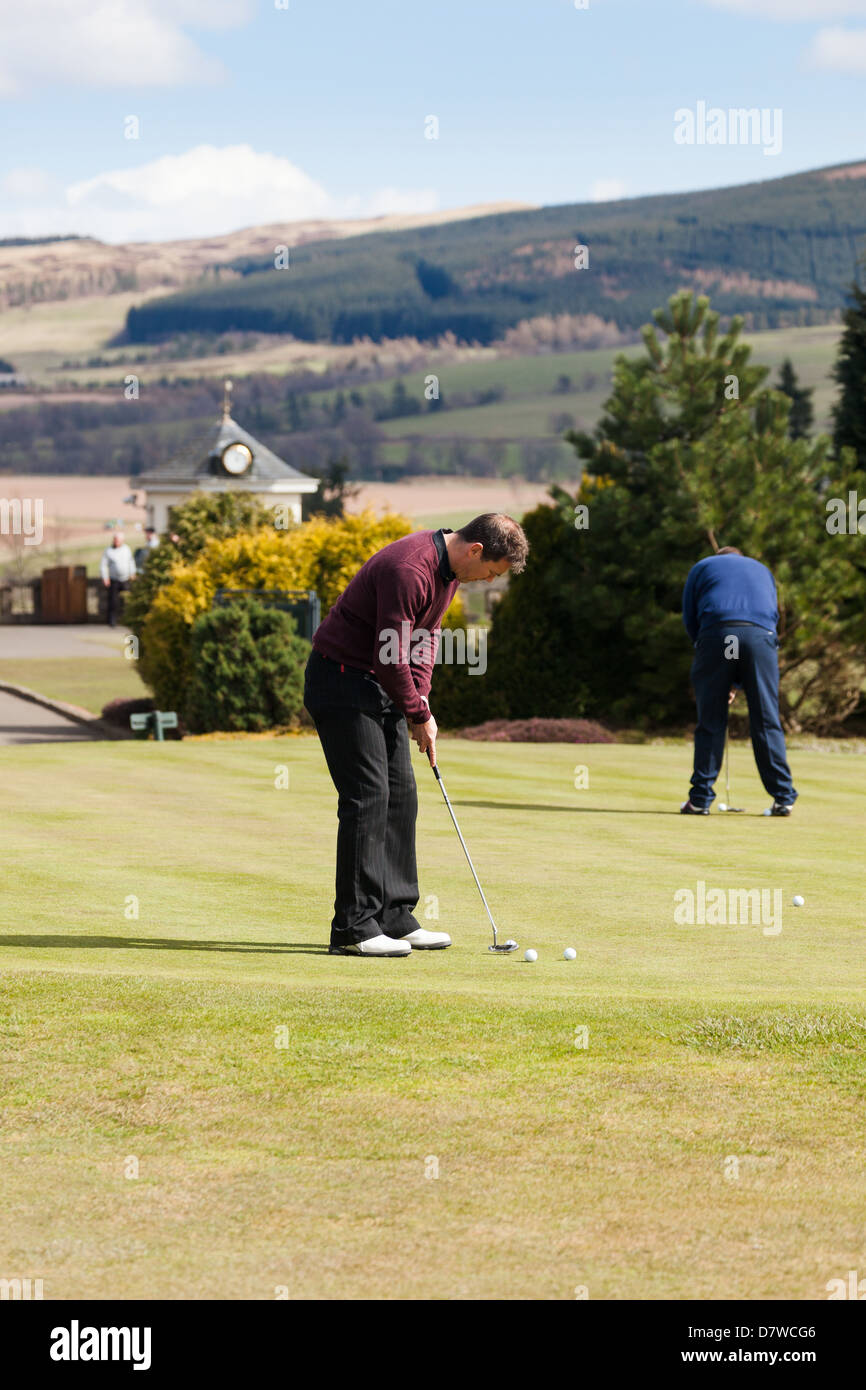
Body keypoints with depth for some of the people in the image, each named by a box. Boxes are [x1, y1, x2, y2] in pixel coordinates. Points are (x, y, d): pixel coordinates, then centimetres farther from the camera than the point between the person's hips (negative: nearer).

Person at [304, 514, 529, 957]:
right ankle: (352, 927, -10)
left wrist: (421, 694, 3)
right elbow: (391, 658, -25)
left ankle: (394, 918, 11)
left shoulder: (448, 567, 4)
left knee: (400, 795, 7)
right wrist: (420, 716, -13)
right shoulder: (410, 570, -27)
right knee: (368, 796, -13)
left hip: (383, 684, 10)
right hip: (341, 678, -10)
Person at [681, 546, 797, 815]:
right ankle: (783, 798, 0)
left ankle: (700, 799, 3)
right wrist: (737, 682, 28)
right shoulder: (762, 570, 33)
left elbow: (690, 619, 19)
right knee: (766, 721, 3)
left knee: (710, 722, 4)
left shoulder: (702, 567, 26)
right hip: (761, 636, 1)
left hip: (715, 634, -1)